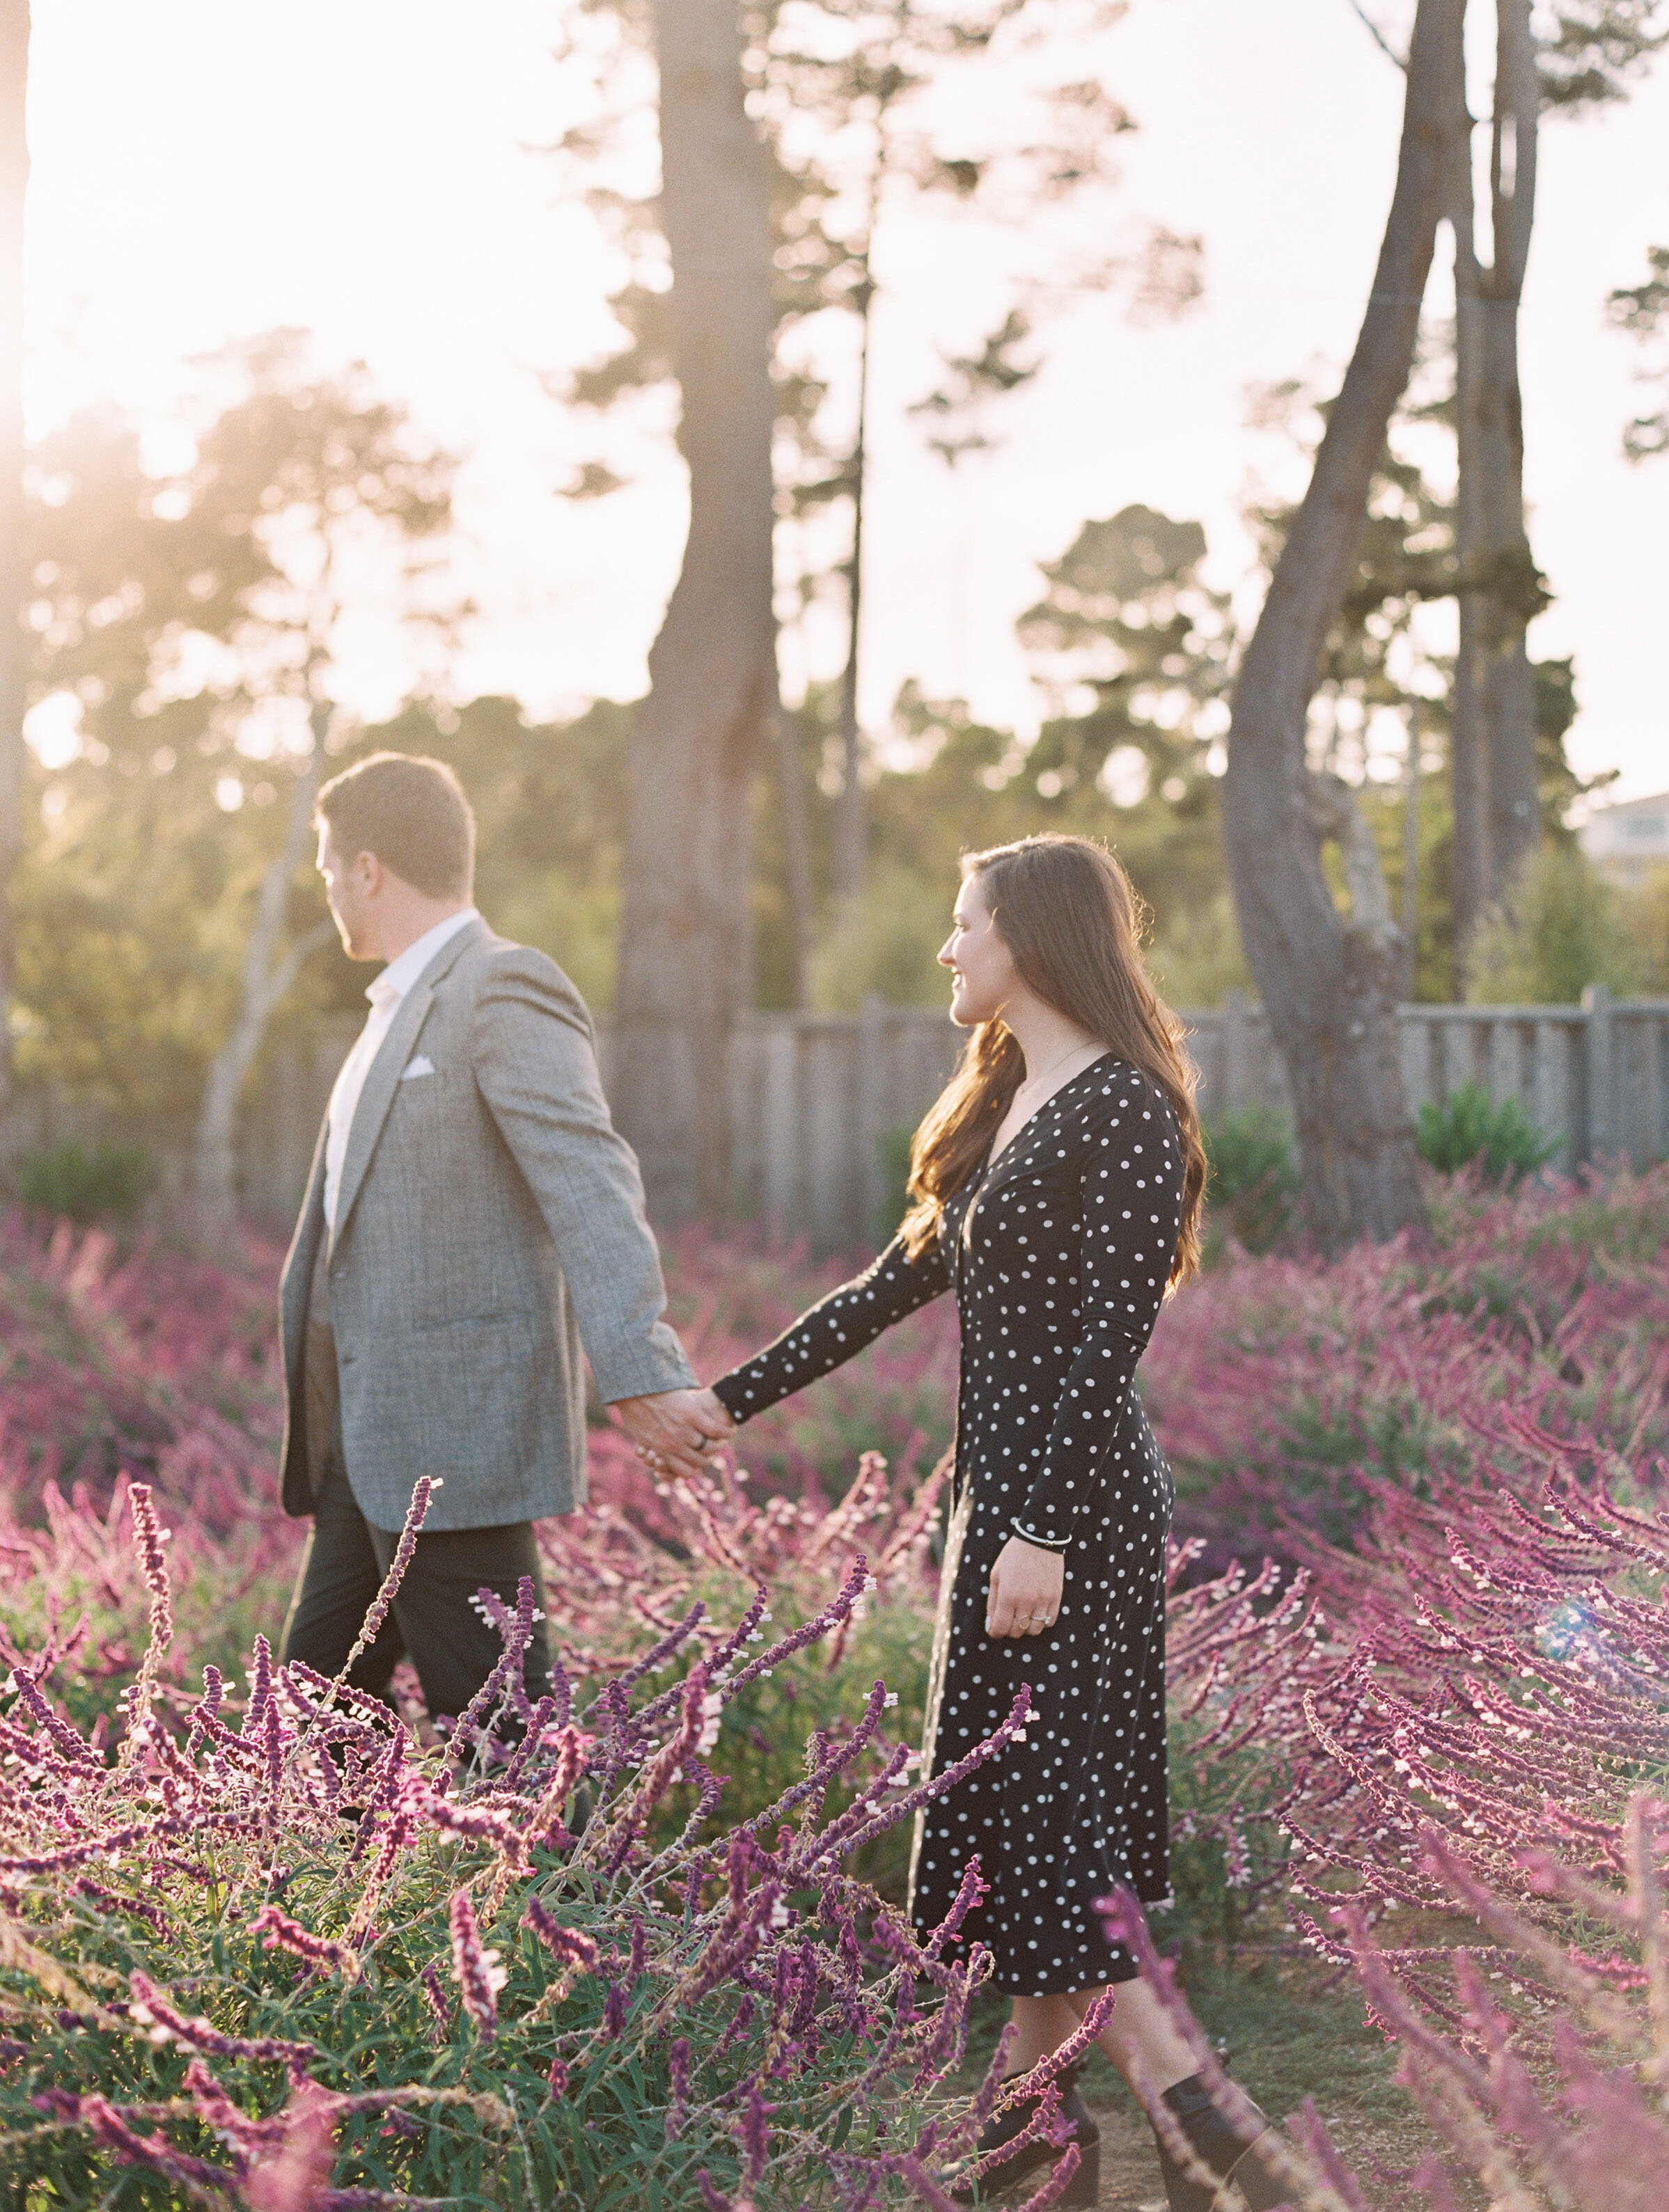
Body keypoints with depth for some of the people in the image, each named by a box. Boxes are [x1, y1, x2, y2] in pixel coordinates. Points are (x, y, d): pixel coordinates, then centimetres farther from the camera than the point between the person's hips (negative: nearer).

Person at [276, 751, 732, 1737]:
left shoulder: (506, 990, -12)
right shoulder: (407, 1006, 19)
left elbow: (588, 1184, -24)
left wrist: (644, 1375, -36)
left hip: (457, 1435, -10)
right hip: (376, 1441, 10)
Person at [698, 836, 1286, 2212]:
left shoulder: (1121, 1108, -14)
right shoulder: (1004, 1104, 16)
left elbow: (1111, 1339, -20)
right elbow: (900, 1285, 21)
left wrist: (1044, 1529, -24)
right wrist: (730, 1399, 22)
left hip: (1074, 1499, -10)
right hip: (1003, 1485, 10)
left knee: (1040, 1797, -10)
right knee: (1016, 1797, 12)